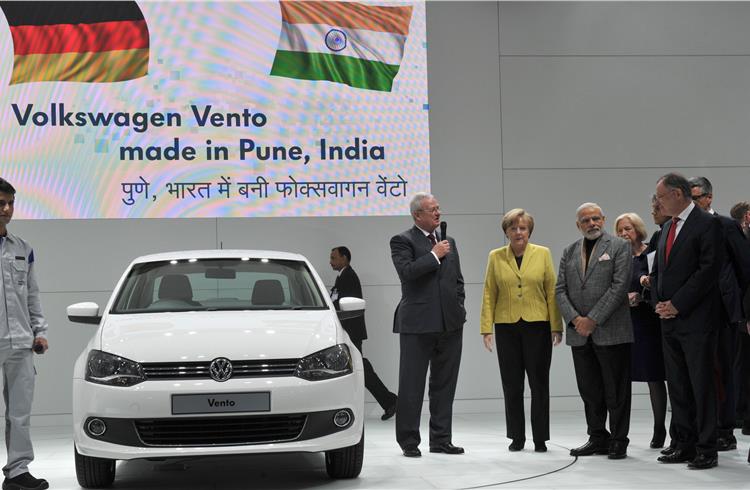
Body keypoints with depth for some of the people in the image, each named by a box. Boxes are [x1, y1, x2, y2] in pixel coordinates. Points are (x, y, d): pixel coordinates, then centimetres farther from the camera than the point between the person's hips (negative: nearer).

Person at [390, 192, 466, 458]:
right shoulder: (402, 241, -2)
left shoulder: (448, 242, 17)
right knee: (411, 385, 0)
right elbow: (407, 271, -18)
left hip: (450, 324, 6)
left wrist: (458, 310, 10)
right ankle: (409, 441, 7)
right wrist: (434, 255, -11)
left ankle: (441, 439, 16)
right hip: (418, 324, -6)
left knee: (444, 385, 9)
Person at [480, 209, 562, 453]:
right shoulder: (495, 257, 5)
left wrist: (556, 326, -4)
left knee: (539, 383, 2)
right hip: (506, 327, 1)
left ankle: (540, 439, 9)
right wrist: (486, 328, -1)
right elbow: (489, 294, 5)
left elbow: (552, 291, 1)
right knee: (511, 384, 6)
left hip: (537, 326, -1)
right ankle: (516, 438, 16)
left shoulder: (543, 254, 3)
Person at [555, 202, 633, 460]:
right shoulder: (569, 252, 14)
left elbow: (619, 286, -11)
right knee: (589, 391, 10)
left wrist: (593, 319, -14)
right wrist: (574, 319, -8)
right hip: (580, 333, 5)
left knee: (616, 391, 1)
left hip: (611, 331, -5)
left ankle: (618, 441, 9)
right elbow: (560, 290, 8)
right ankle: (598, 439, 20)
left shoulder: (619, 247, -1)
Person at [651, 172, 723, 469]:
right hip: (669, 321, 8)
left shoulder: (707, 224, -8)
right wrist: (658, 303, 3)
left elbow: (709, 269, -16)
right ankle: (685, 445, 16)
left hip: (696, 321, -8)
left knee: (701, 385, -4)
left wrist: (677, 305, -15)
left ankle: (706, 450, 2)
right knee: (677, 386, 9)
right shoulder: (667, 228, 17)